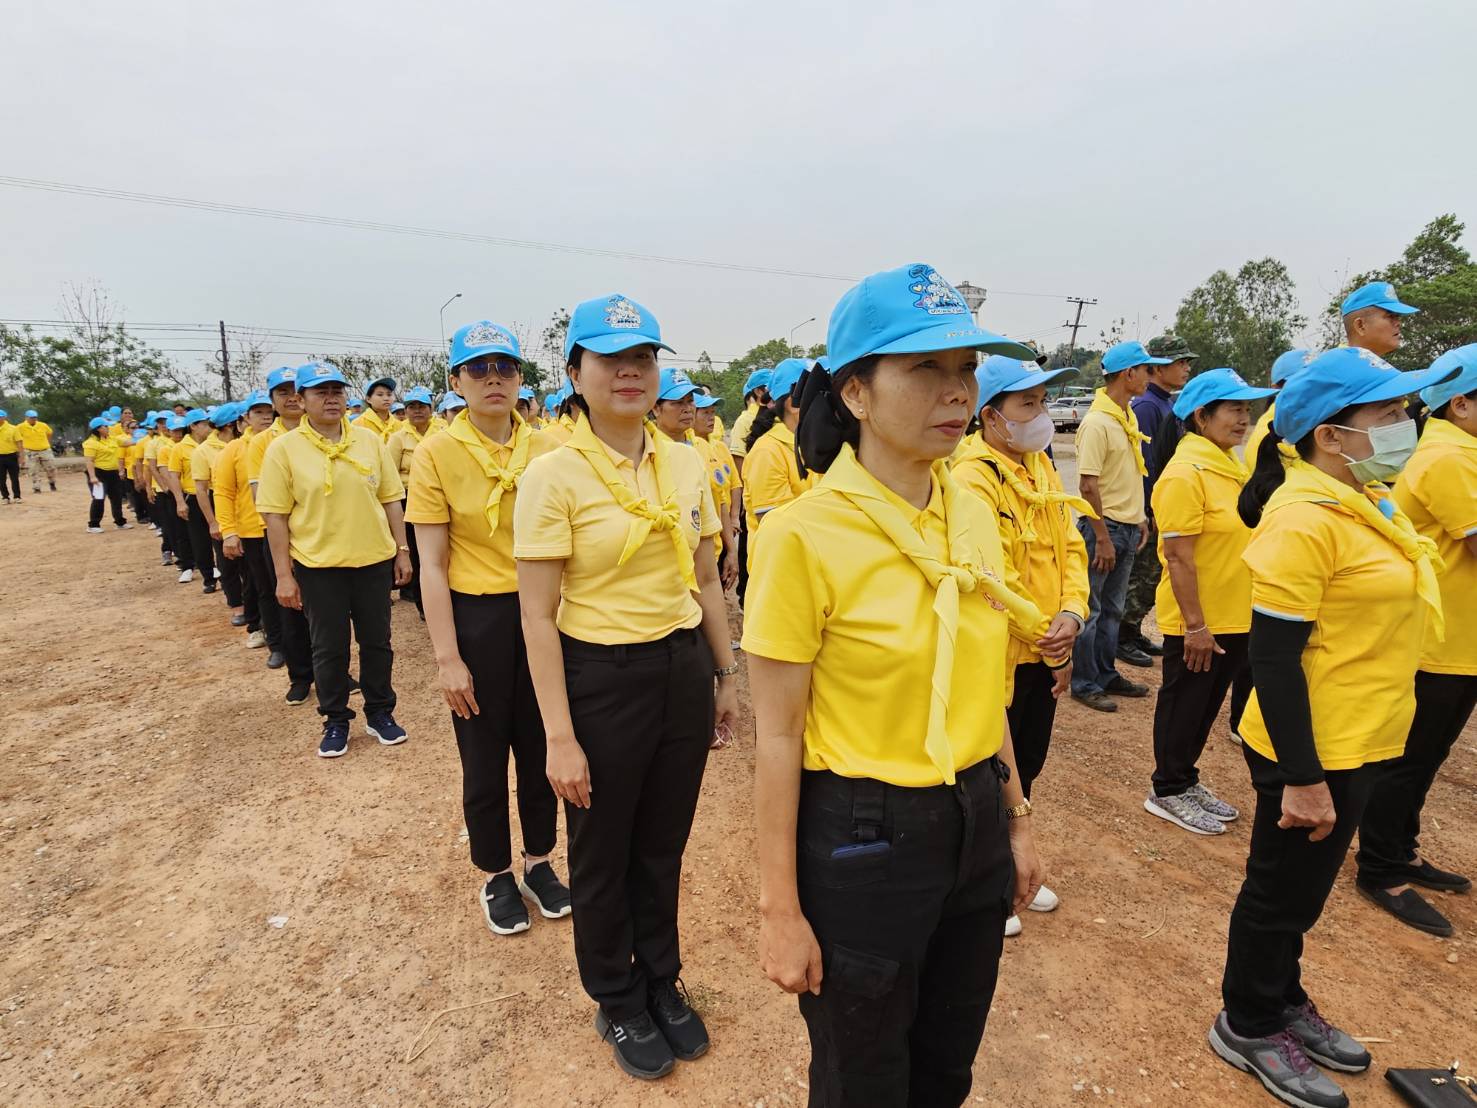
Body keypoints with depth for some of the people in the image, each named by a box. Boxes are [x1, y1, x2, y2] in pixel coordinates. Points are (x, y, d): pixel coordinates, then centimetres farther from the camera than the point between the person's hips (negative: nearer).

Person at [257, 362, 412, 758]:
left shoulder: (370, 439, 3)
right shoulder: (283, 448, -5)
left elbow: (390, 500, 6)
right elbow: (275, 516, -5)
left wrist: (402, 550, 4)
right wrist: (283, 575, -7)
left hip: (374, 560, 2)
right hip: (317, 565, -2)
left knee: (376, 641, 12)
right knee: (329, 648, 10)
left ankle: (380, 712, 29)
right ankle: (335, 720, 27)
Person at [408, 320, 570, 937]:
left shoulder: (546, 450, 0)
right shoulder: (437, 454, -8)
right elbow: (432, 567, -8)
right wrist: (447, 658, -11)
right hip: (477, 618, -2)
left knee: (541, 747, 15)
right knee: (485, 758, 12)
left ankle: (538, 862, 37)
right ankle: (495, 876, 35)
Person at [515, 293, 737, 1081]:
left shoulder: (686, 463, 2)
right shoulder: (553, 475, -13)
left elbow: (705, 579, 10)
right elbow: (538, 614, -13)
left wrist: (725, 676, 11)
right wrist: (559, 735, -14)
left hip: (683, 669, 5)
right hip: (601, 679, -4)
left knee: (664, 845, 20)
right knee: (602, 855, 16)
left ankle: (662, 981, 46)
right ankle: (616, 1001, 42)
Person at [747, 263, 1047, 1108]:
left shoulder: (974, 515, -1)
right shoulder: (805, 533, -20)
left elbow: (979, 689, 9)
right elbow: (778, 735, -16)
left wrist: (1017, 817, 13)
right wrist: (780, 907, -11)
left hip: (975, 825, 6)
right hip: (860, 840, -5)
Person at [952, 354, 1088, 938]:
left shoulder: (1041, 466, 7)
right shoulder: (971, 479, -21)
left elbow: (1070, 546, 6)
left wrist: (1071, 615, -9)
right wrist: (1039, 632, -15)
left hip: (1046, 654, 8)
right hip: (1000, 655, -8)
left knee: (1028, 765, 22)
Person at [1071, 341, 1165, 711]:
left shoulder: (1129, 416, 11)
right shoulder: (1097, 422, -17)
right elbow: (1088, 485, -20)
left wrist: (1140, 518, 16)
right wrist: (1102, 537, -20)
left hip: (1128, 527, 9)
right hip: (1104, 526, -9)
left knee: (1112, 608, 17)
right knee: (1091, 609, 2)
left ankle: (1106, 675, 29)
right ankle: (1084, 683, 13)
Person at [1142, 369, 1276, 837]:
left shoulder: (1229, 464, 8)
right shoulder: (1185, 474, -20)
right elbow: (1178, 557, -22)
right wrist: (1195, 625, -21)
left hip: (1233, 617, 8)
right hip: (1197, 622, -8)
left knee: (1206, 705, 18)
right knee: (1184, 705, 6)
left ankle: (1187, 781, 34)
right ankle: (1167, 792, 22)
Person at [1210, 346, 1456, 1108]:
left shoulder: (1367, 501, 7)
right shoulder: (1304, 518, -22)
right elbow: (1273, 658, -24)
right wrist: (1301, 778, -22)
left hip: (1356, 742, 9)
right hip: (1314, 753, -9)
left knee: (1301, 890, 24)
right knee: (1281, 892, 10)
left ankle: (1283, 1002, 44)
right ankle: (1247, 1026, 31)